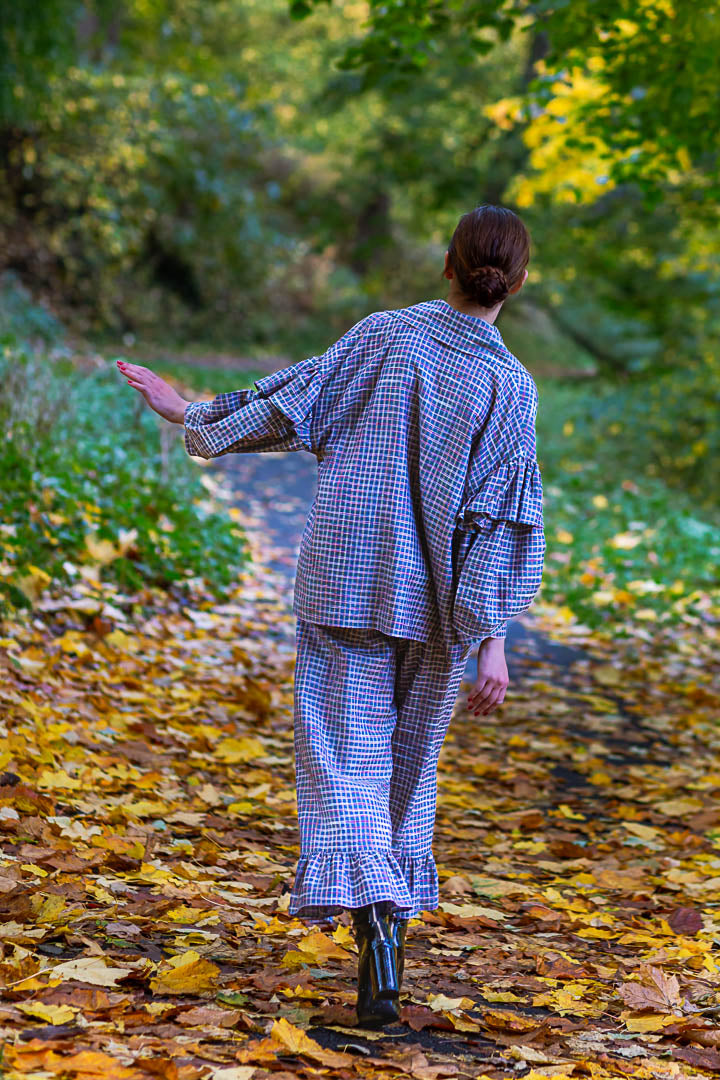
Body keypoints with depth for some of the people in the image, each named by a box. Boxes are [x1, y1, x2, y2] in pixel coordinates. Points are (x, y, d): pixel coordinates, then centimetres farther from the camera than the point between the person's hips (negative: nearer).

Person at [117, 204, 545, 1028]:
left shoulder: (382, 335, -5)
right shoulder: (510, 387, -7)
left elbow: (293, 405, -1)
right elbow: (501, 517, -11)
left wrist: (194, 417, 15)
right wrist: (494, 638, -10)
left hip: (348, 577, -1)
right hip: (436, 598, 1)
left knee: (347, 753, -3)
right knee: (410, 758, 19)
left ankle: (373, 916, -22)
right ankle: (395, 906, 29)